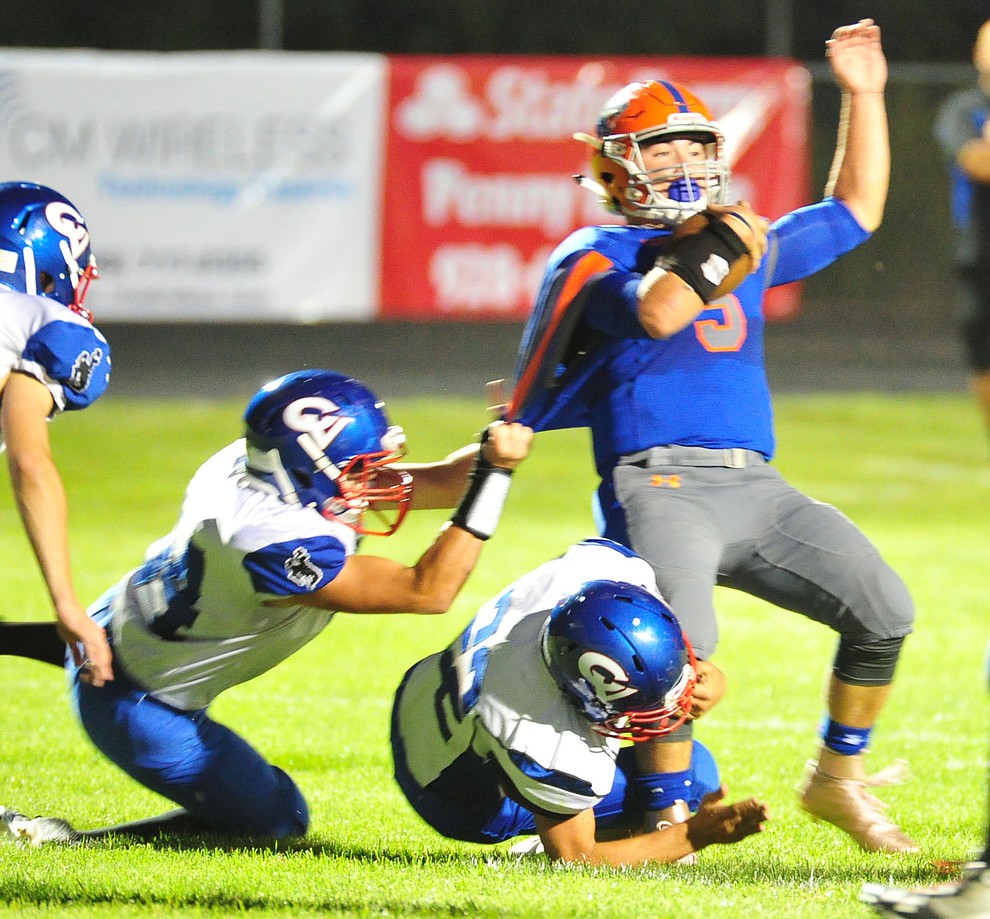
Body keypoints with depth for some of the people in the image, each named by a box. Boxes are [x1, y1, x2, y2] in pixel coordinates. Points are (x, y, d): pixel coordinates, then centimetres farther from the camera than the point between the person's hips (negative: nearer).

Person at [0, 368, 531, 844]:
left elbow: (436, 481, -7)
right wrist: (491, 483, -34)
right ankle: (65, 843, -3)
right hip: (135, 703, -10)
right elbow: (426, 593, -33)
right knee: (276, 821, 3)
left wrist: (489, 456, -27)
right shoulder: (273, 542, -39)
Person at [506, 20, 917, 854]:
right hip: (659, 481, -6)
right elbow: (658, 312, -17)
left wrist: (863, 96, 30)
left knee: (884, 612, -4)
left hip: (756, 487, 6)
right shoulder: (596, 255, 4)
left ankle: (837, 780, 14)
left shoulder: (749, 245, 25)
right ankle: (668, 816, -11)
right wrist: (718, 244, -13)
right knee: (684, 643, -29)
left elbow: (856, 212, 33)